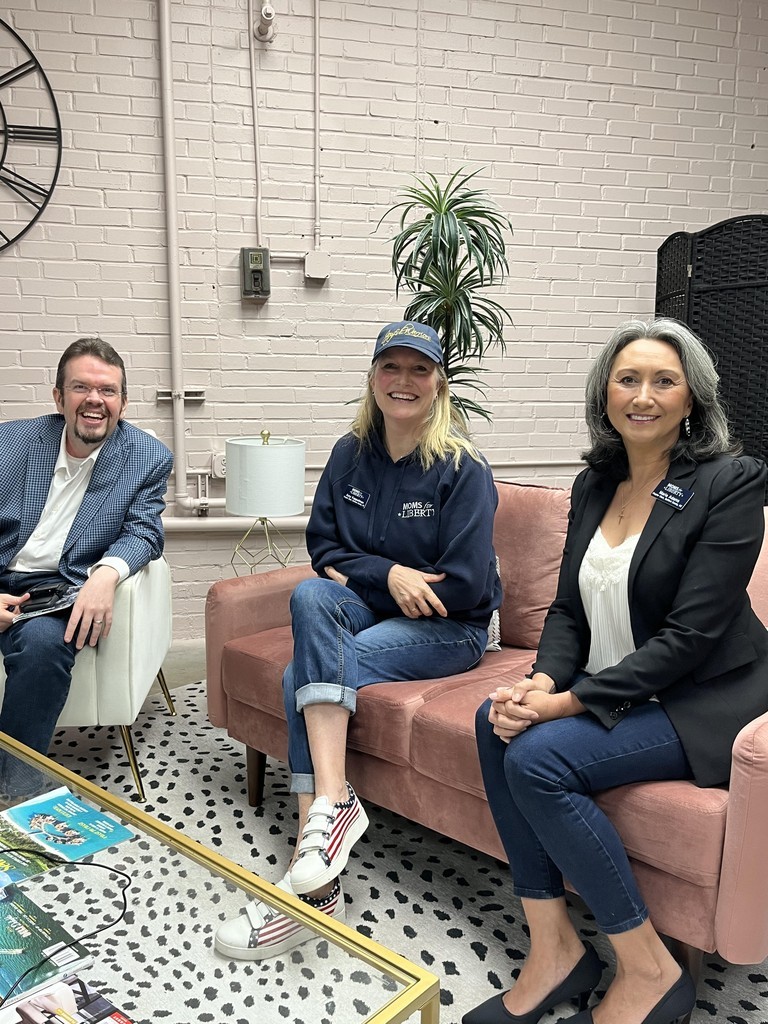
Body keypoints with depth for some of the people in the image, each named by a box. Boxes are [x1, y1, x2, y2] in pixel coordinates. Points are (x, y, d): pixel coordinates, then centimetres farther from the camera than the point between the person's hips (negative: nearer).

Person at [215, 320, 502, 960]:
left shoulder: (463, 469, -11)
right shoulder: (351, 454, 4)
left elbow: (464, 583, -16)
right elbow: (322, 543, 8)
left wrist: (359, 575, -11)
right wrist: (387, 574, -11)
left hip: (449, 628, -5)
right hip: (368, 612, 5)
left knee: (304, 674, -25)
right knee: (311, 595, -28)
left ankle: (318, 843, -19)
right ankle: (332, 800, -34)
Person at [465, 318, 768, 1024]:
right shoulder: (595, 484, 7)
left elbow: (690, 635, -19)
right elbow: (569, 608, 7)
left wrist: (572, 700, -23)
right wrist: (543, 683, -13)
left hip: (706, 702, -6)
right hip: (619, 694, 7)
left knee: (538, 755, -25)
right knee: (497, 721, -18)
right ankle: (554, 951, -6)